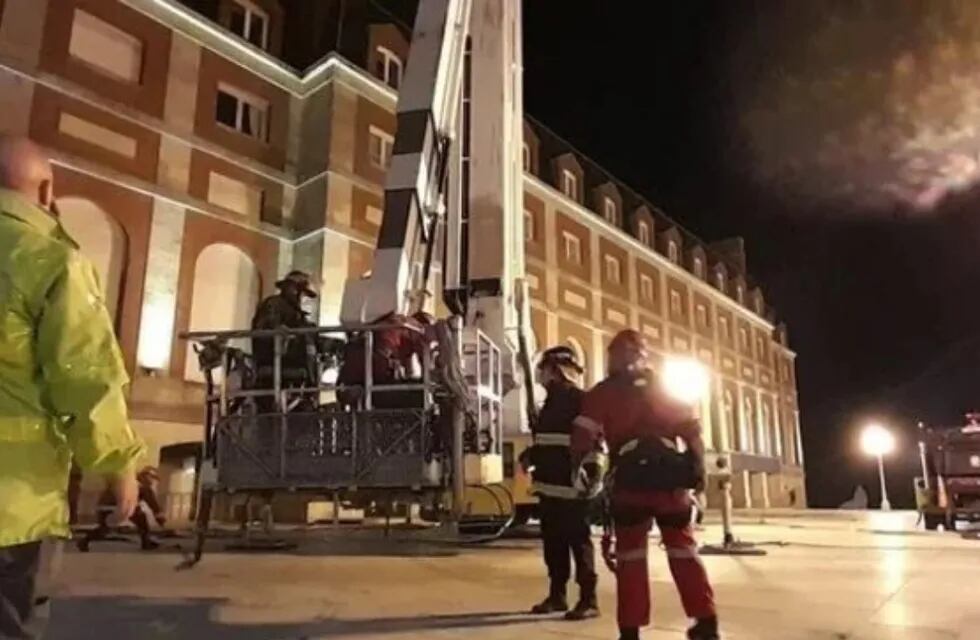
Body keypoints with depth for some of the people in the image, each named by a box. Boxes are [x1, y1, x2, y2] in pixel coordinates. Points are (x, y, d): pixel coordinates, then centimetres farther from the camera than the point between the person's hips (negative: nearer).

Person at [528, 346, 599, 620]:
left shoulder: (579, 398, -11)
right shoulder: (552, 399, 18)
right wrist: (533, 454, 14)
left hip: (570, 485, -9)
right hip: (549, 483, 9)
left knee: (578, 541, -3)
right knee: (552, 541, 14)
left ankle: (588, 600, 5)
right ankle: (557, 595, 25)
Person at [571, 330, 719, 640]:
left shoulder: (602, 393, 6)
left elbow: (581, 440, -1)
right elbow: (691, 431, 9)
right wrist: (698, 468, 12)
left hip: (629, 483, -2)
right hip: (670, 479, 3)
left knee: (630, 556, 5)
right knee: (683, 549, 16)